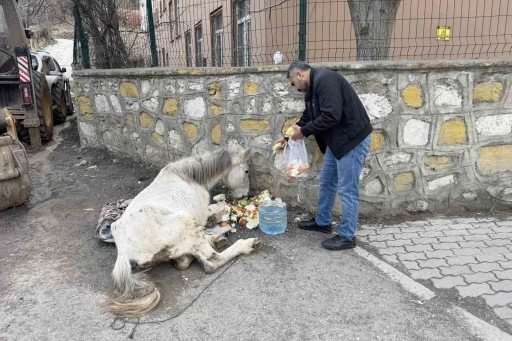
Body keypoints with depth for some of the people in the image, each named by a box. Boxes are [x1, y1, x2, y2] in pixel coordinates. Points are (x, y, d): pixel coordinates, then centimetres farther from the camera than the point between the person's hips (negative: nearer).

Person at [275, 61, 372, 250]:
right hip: (337, 139, 11)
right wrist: (288, 136, 17)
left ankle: (347, 237, 11)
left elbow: (331, 116, -28)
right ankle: (323, 222, 35)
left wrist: (304, 131, -17)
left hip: (352, 139, -11)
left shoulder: (325, 80, -19)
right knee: (326, 182, 19)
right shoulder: (313, 88, 13)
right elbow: (307, 118, 21)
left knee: (347, 189, -2)